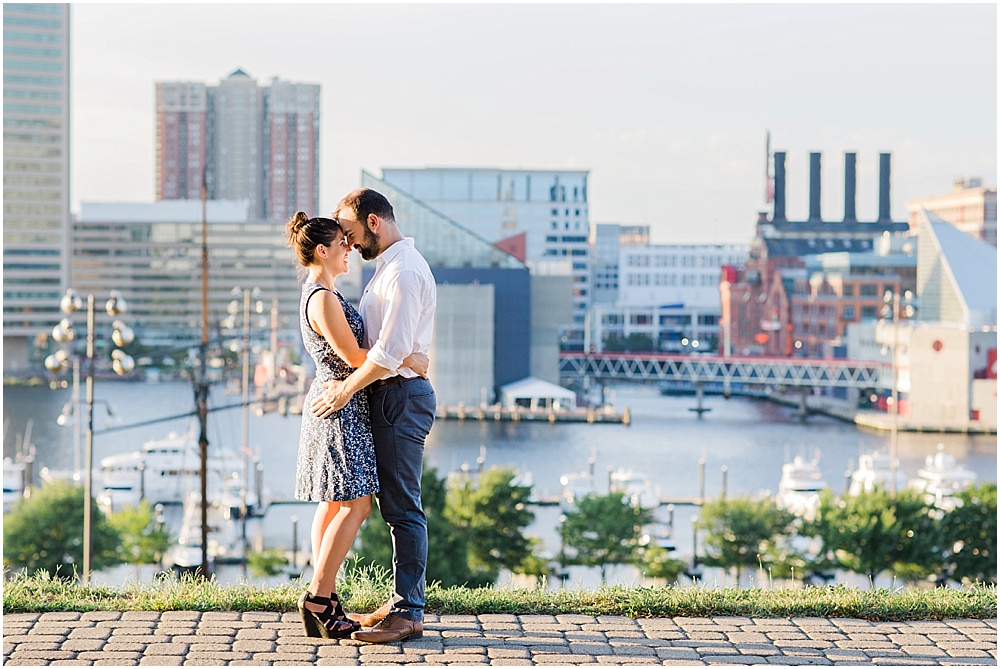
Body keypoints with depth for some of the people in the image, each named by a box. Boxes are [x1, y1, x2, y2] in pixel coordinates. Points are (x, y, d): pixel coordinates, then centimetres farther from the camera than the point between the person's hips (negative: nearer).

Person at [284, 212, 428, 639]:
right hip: (341, 405, -11)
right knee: (355, 505, -9)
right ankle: (318, 598, -9)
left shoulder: (319, 294, 15)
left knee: (335, 504, 10)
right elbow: (354, 357, -17)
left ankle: (323, 600, 11)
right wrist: (407, 360, -8)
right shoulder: (323, 299, -17)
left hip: (335, 406, 11)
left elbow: (348, 353, 23)